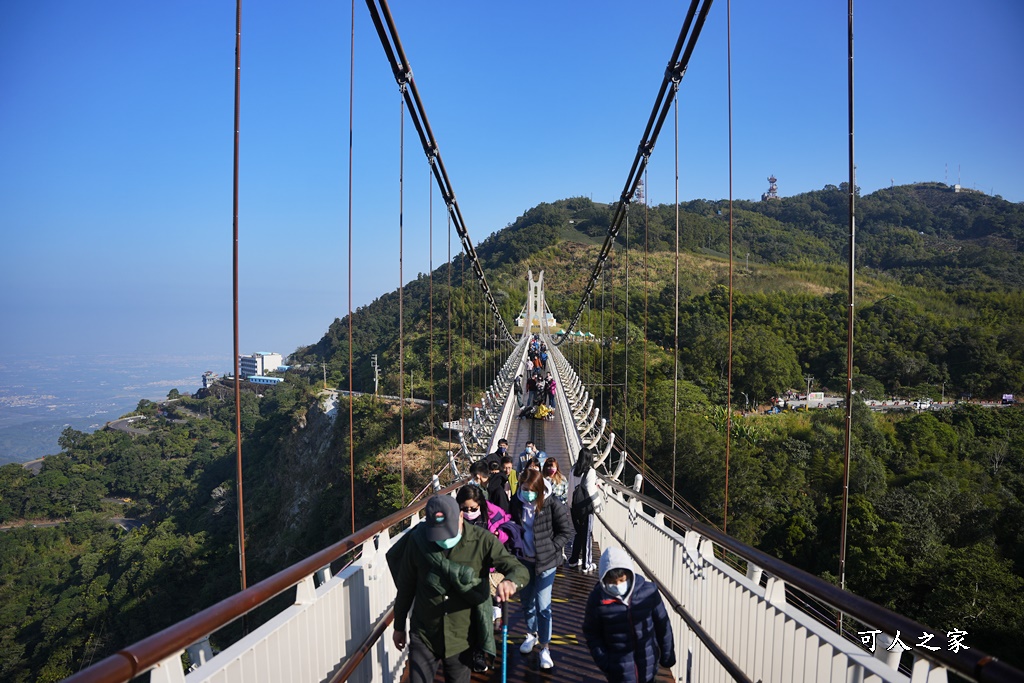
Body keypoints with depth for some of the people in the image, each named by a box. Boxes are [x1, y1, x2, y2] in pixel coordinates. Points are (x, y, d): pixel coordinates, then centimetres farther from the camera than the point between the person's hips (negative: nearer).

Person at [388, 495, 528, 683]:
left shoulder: (482, 541, -16)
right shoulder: (417, 540, -12)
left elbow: (520, 570, -16)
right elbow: (406, 587, 1)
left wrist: (511, 582, -40)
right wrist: (399, 626, 11)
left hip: (461, 639, 0)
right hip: (423, 637, 0)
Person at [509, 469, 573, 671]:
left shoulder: (552, 506, -19)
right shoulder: (516, 503, -8)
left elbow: (566, 530, -8)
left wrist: (551, 548, -14)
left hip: (545, 561, -4)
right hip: (524, 559, 4)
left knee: (543, 605, -2)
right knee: (526, 600, 18)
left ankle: (545, 648, 13)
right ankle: (532, 634, 41)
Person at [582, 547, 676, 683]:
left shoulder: (648, 591, -14)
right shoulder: (597, 599, -17)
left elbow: (662, 624, -1)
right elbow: (591, 633, -4)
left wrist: (667, 653, 6)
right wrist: (602, 660, -12)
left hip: (648, 664, 2)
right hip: (619, 669, -2)